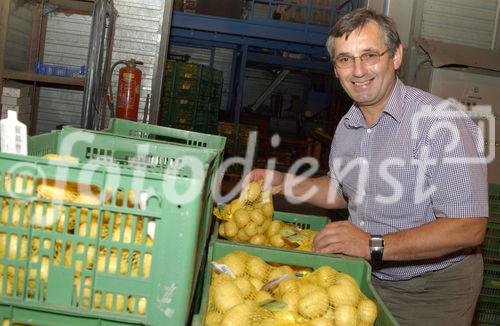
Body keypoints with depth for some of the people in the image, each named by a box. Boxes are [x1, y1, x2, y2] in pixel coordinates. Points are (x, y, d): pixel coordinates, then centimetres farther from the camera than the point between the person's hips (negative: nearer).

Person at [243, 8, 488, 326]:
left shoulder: (443, 122, -24)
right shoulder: (347, 127, 1)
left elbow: (469, 228, -27)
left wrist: (374, 245, -31)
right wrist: (284, 183, 2)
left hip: (432, 291, -6)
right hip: (368, 278, 6)